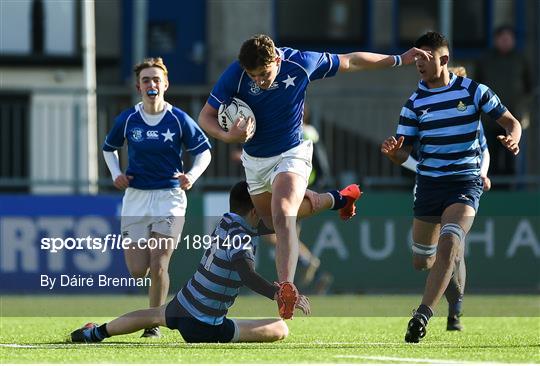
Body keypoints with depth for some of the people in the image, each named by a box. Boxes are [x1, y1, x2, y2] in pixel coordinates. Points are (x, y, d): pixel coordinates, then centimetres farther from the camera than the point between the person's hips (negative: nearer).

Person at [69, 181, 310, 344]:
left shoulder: (226, 222, 6)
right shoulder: (241, 237, -21)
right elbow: (246, 273, -39)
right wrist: (278, 294, -45)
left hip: (180, 306, 9)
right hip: (204, 325, -9)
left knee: (155, 315, 41)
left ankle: (95, 333, 52)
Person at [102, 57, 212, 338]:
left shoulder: (179, 120, -5)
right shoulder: (127, 120, 0)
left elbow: (204, 151, 5)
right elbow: (108, 148, 18)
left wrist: (192, 175, -12)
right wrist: (116, 174, 1)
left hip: (169, 197, -2)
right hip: (135, 197, 2)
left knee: (158, 265, -12)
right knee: (137, 270, -3)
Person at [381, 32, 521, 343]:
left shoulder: (474, 91, -3)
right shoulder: (415, 103, 3)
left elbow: (511, 122, 5)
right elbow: (402, 154, 2)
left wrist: (513, 138, -19)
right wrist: (392, 152, -22)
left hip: (465, 182, -3)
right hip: (428, 184, 3)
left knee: (448, 245, -27)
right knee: (422, 262, 7)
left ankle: (423, 316, -31)